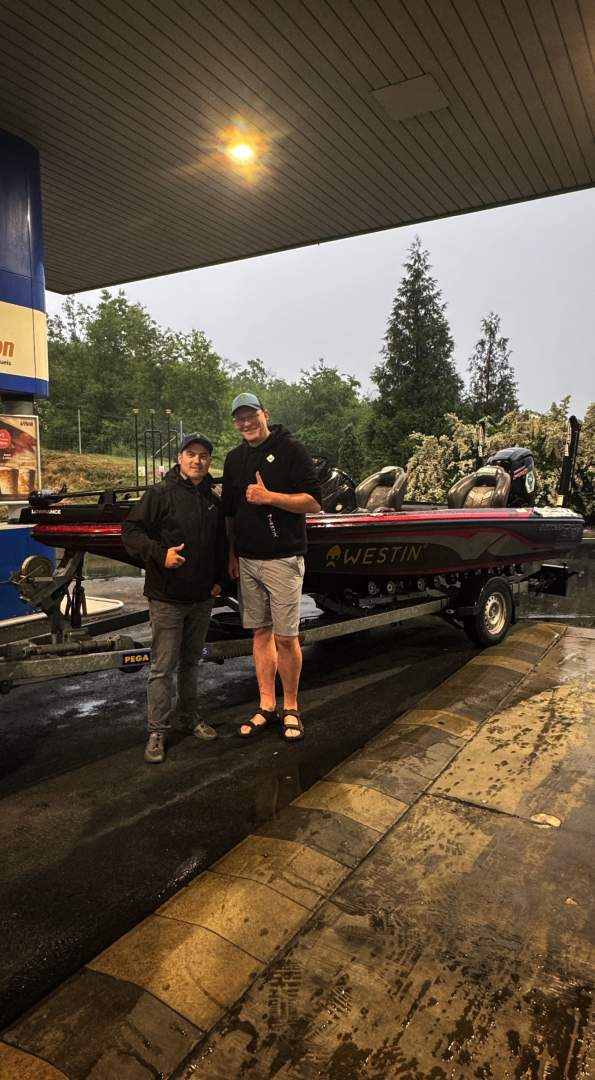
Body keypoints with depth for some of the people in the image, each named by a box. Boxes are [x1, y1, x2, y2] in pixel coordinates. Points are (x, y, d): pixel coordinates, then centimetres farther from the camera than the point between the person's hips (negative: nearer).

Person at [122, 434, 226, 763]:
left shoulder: (213, 500, 10)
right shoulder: (161, 493, -8)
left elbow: (221, 544, 19)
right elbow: (131, 529, -11)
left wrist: (220, 579, 11)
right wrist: (159, 553, -24)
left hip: (202, 598, 6)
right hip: (167, 597, -5)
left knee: (190, 662, 18)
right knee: (163, 667, 0)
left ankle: (190, 718, 32)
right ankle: (157, 732, 11)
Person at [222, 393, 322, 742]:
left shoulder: (291, 450, -5)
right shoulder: (235, 458, 13)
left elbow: (314, 502, -11)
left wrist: (269, 497, -20)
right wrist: (232, 553, 14)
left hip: (283, 559, -5)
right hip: (247, 560, 6)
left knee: (285, 636, -2)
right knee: (260, 633, 10)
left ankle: (291, 707, 15)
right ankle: (267, 706, 21)